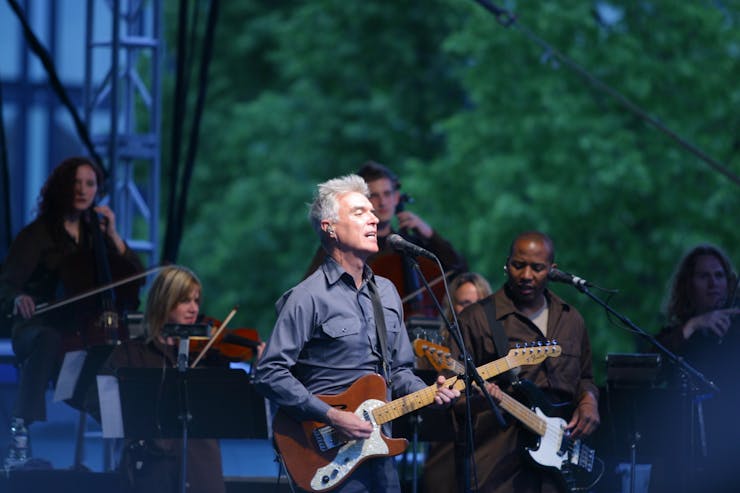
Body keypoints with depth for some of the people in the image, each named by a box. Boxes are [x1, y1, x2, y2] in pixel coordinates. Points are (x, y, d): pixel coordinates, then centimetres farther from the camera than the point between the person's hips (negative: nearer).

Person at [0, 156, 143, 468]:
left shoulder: (98, 234, 17)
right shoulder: (37, 234, 3)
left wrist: (113, 237, -1)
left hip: (87, 334, 4)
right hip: (40, 327, -4)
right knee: (48, 342, -40)